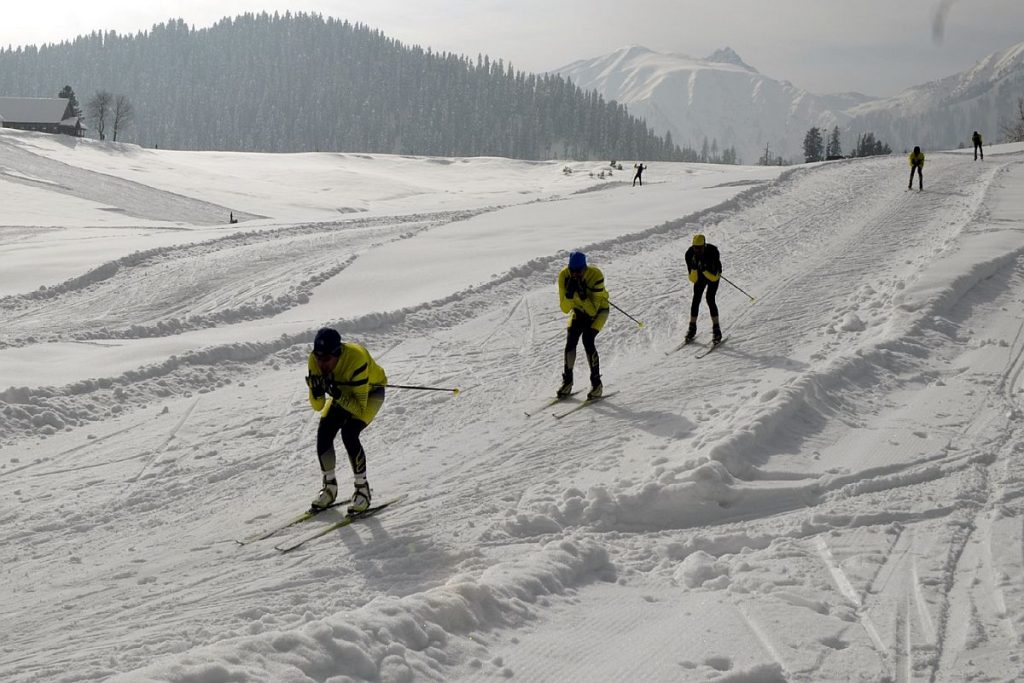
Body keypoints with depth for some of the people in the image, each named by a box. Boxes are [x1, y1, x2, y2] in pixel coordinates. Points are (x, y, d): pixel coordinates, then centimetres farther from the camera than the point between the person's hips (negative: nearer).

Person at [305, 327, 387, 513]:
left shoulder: (356, 359, -40)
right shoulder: (315, 361, -25)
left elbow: (359, 408, -35)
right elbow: (317, 407, -19)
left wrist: (337, 394, -49)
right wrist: (317, 391, -39)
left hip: (370, 391, -5)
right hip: (344, 391, 5)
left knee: (349, 434, -26)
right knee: (324, 433, -15)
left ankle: (362, 489, -9)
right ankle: (329, 487, 6)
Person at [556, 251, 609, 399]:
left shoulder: (595, 276, -33)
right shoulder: (564, 276, -23)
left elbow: (592, 310, -30)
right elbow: (565, 309, -21)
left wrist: (583, 296, -45)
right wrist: (570, 293, -38)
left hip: (598, 310, -4)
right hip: (579, 310, 4)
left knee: (587, 340, -23)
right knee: (570, 340, -15)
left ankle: (596, 383, -12)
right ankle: (567, 381, 2)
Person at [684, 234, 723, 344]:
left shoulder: (712, 251, -35)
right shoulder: (690, 254, -27)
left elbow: (714, 277, -34)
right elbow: (693, 279, -26)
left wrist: (704, 270, -48)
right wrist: (694, 268, -43)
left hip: (713, 275, -3)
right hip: (700, 276, 3)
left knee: (710, 299, -17)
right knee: (696, 299, -8)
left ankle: (716, 329, -11)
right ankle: (692, 327, 7)